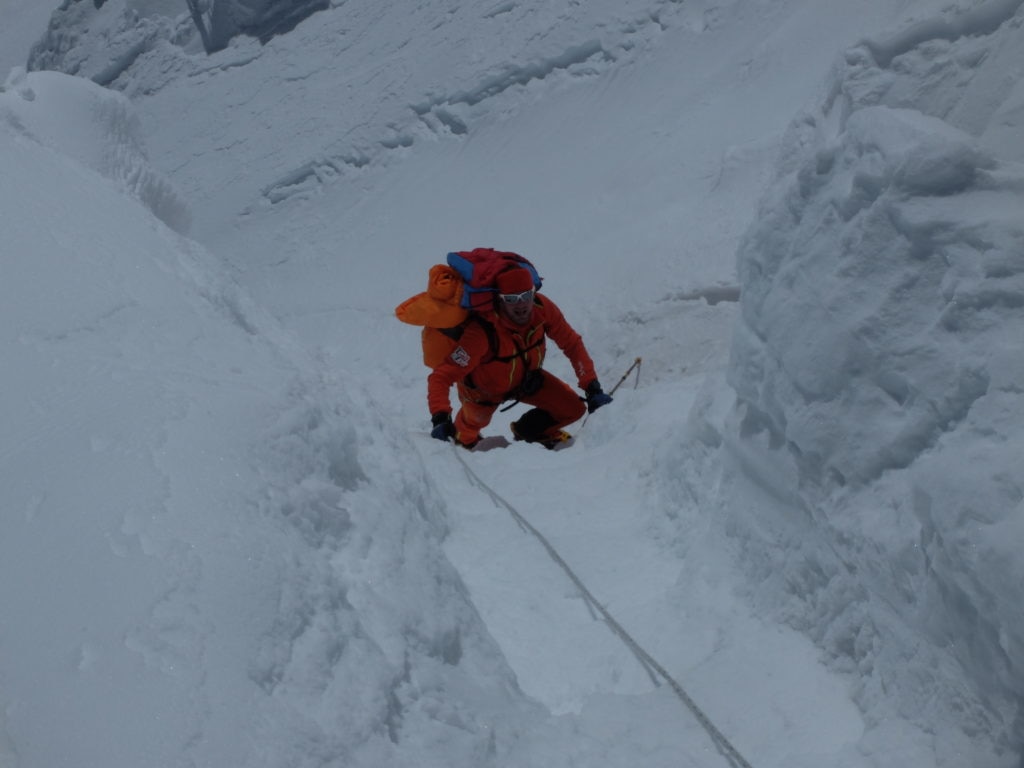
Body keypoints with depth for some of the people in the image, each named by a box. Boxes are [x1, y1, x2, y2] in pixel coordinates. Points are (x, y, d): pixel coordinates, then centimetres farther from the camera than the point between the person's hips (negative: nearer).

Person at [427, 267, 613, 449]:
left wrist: (592, 386, -19)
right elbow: (441, 377, -42)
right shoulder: (483, 332, -44)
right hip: (485, 387, -4)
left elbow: (572, 343, -13)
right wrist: (440, 418, -56)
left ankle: (528, 430, 25)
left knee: (573, 408, -5)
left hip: (526, 378, 4)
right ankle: (463, 441, 57)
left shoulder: (542, 309, -29)